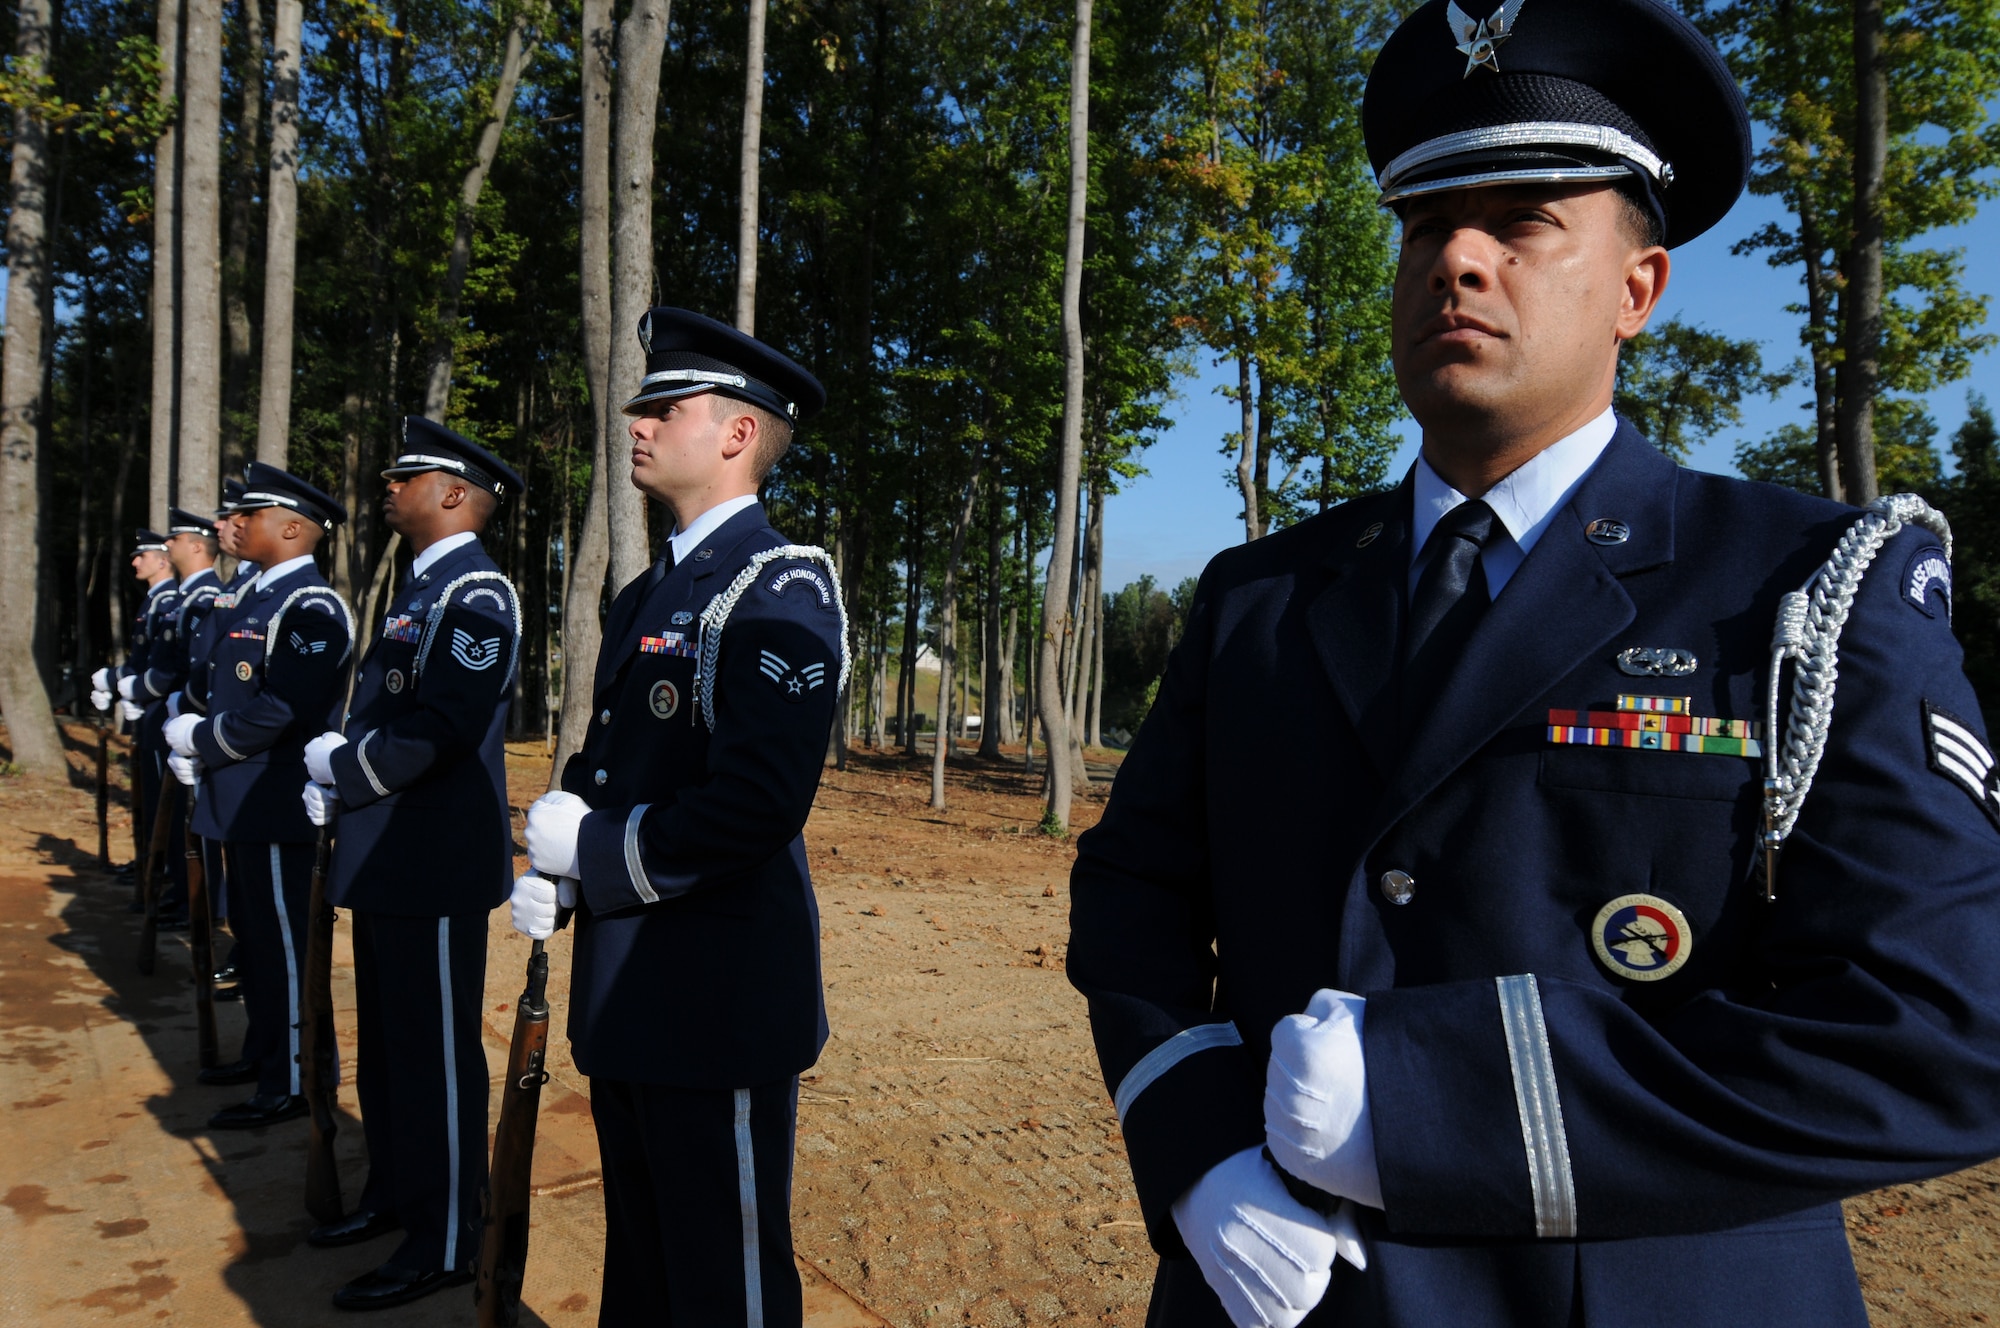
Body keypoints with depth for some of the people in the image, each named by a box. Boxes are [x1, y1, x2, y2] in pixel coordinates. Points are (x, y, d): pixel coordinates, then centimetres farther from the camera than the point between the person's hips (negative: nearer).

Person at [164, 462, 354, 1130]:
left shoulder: (311, 608, -18)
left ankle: (290, 1086, 8)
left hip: (277, 804, -10)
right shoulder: (256, 596, 14)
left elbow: (281, 710, -25)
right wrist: (196, 728, 2)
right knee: (252, 933, 20)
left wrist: (200, 740, -13)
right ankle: (263, 1050, 36)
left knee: (282, 943, -2)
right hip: (244, 800, 10)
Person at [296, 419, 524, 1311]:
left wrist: (342, 765, -12)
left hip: (435, 868, -10)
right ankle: (394, 1195, 37)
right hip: (388, 862, 10)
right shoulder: (422, 588, 16)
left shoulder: (475, 593, -16)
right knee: (386, 1045, 20)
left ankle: (447, 1243, 14)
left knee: (437, 1055, 1)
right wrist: (334, 785, 3)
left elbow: (440, 727, -26)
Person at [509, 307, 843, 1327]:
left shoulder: (780, 587, -16)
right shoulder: (644, 595, 14)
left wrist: (592, 849, -15)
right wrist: (552, 871, 2)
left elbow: (756, 804, -27)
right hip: (627, 1001, 9)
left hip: (720, 1007, -9)